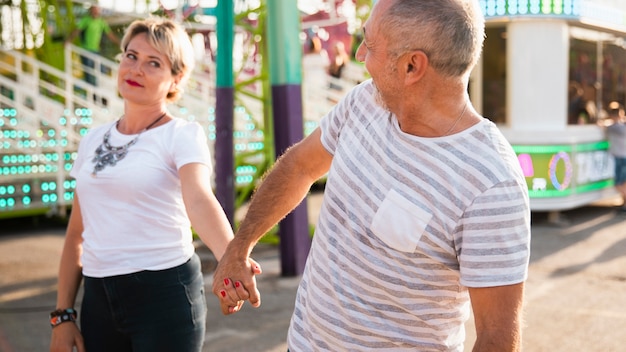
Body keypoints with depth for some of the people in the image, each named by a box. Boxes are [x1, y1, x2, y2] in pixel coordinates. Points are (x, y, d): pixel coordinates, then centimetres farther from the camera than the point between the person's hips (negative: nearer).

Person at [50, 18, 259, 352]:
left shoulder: (182, 135, -7)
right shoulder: (93, 140, 9)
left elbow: (199, 199, -27)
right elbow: (77, 234, 13)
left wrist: (230, 257, -46)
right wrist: (63, 314, 9)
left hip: (165, 294, -5)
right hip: (97, 298, 5)